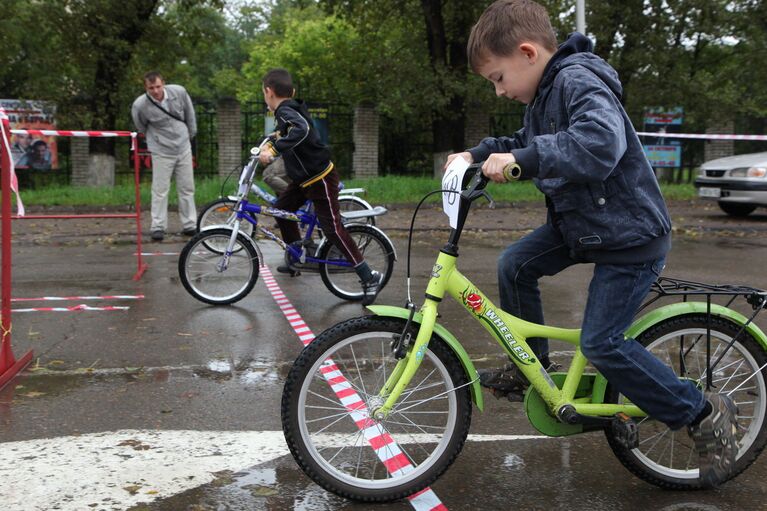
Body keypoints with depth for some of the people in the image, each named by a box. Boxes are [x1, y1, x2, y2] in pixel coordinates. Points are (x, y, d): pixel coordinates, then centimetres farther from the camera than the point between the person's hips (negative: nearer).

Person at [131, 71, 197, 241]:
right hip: (161, 151, -3)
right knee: (160, 189, -1)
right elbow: (141, 128, 1)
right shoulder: (140, 105, -19)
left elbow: (189, 112, 6)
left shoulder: (179, 92, -13)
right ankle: (158, 227, 8)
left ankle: (189, 225, 18)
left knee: (187, 188, 9)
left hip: (184, 147, 3)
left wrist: (191, 133, 15)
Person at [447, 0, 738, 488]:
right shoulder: (547, 91, 7)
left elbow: (602, 142, -42)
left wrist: (522, 160, -42)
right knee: (514, 265, 4)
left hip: (631, 234, -9)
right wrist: (478, 153, 8)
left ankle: (704, 413, 6)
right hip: (581, 222, 9)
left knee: (602, 343, -10)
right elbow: (526, 144, 23)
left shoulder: (578, 81, -23)